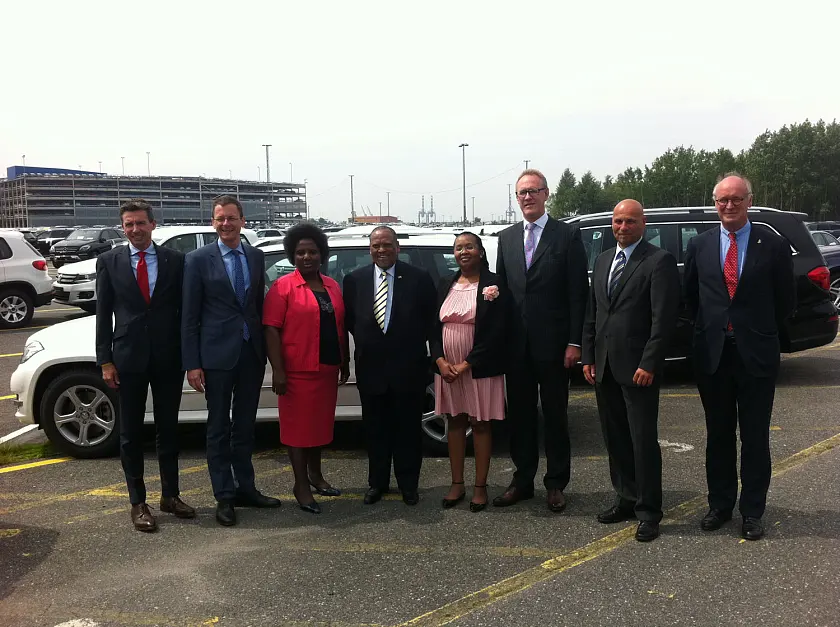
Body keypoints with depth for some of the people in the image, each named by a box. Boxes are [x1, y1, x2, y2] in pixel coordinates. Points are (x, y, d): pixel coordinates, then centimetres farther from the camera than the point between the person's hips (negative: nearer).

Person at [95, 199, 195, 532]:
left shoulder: (175, 260, 2)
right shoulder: (109, 261, 2)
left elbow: (184, 309, 4)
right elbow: (103, 314, 2)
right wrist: (105, 360, -4)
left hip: (169, 358, 1)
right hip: (128, 358, 0)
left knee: (168, 429, 11)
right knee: (131, 433, 8)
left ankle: (170, 495, 25)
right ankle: (138, 502, 18)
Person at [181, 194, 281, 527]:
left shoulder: (256, 256, 7)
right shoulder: (198, 259, -5)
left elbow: (260, 304, 11)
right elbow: (190, 316, -6)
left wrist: (266, 348, 6)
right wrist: (192, 363, -10)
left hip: (252, 353, 4)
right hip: (217, 355, -4)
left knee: (245, 425, 15)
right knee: (219, 428, 6)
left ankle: (245, 488, 27)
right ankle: (224, 496, 16)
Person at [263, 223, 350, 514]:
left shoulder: (332, 286, 11)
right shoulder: (283, 287, -7)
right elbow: (271, 329, -12)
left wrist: (345, 363, 15)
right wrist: (277, 369, -18)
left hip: (327, 369, 6)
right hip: (297, 370, -6)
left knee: (321, 423, 15)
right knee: (298, 425, 2)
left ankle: (315, 474, 31)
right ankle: (301, 485, 11)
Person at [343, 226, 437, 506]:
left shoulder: (419, 278, -3)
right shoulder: (354, 280, 2)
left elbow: (430, 318, 4)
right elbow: (349, 319, 11)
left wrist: (415, 345, -1)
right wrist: (365, 341, 3)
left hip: (408, 367, -2)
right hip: (370, 367, 2)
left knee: (408, 427, 8)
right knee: (375, 428, 12)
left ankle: (408, 484, 22)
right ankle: (377, 482, 26)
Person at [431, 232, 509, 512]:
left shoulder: (494, 284, -7)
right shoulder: (445, 284, 8)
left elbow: (496, 332, -12)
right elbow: (435, 326, 8)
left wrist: (467, 364, -15)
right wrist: (440, 361, -7)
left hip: (479, 368, -5)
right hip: (447, 367, 5)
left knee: (480, 424, 4)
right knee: (455, 422, 11)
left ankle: (480, 486, 13)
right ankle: (457, 483, 21)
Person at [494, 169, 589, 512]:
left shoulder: (567, 235, -2)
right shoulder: (506, 238, 10)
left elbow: (578, 292, -6)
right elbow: (502, 287, 11)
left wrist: (574, 342, -12)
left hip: (553, 342, -4)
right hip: (516, 343, 4)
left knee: (555, 415, 7)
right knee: (519, 414, 11)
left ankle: (556, 483, 19)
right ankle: (522, 480, 24)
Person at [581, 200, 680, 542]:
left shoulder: (659, 260, -7)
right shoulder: (602, 260, 15)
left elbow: (664, 318, -13)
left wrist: (648, 364, -17)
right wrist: (588, 357, 10)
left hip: (638, 369, -7)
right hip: (604, 368, 7)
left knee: (643, 441, -1)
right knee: (615, 440, 13)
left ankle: (648, 512, 10)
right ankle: (626, 499, 27)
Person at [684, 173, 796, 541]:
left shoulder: (773, 245, -3)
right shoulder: (699, 246, 3)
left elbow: (786, 300, 5)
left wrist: (762, 332, 9)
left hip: (756, 355, -2)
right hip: (712, 355, 2)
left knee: (755, 437, 6)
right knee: (718, 435, 12)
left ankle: (752, 512, 18)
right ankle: (720, 505, 25)